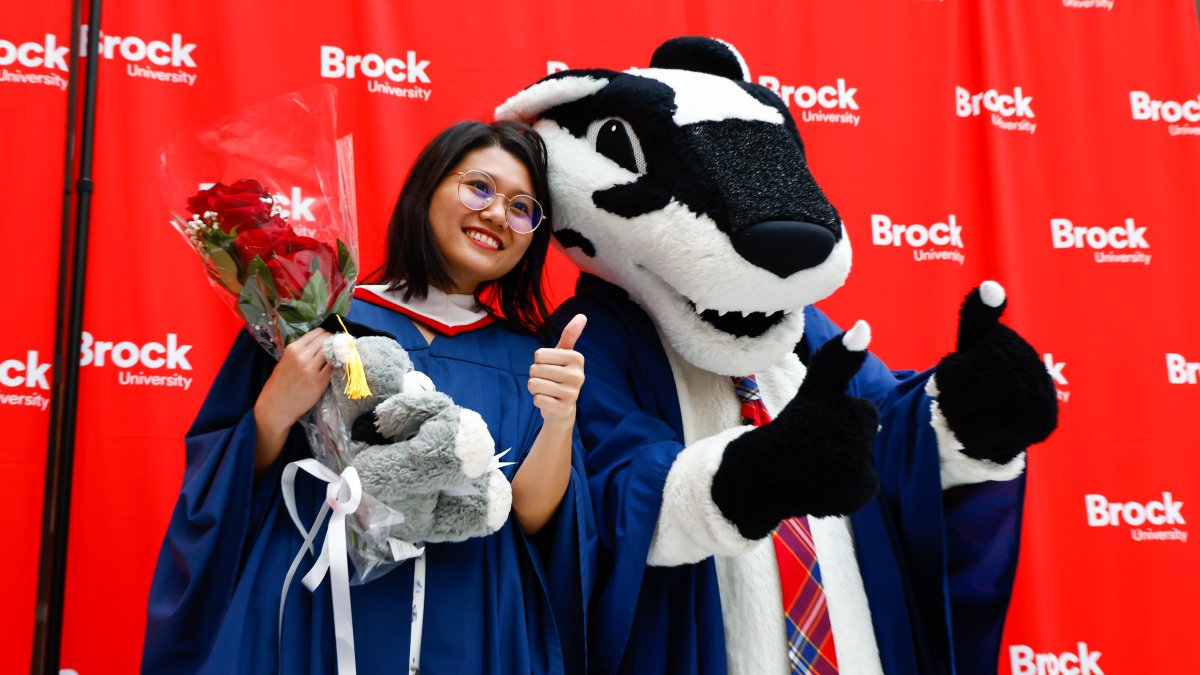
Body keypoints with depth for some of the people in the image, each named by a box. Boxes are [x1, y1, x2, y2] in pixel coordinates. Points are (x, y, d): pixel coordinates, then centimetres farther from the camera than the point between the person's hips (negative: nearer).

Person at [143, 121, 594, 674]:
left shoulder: (528, 360, 2)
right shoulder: (319, 319, -5)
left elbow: (531, 518, -6)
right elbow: (221, 492, -2)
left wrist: (559, 421, -22)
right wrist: (272, 414, -20)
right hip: (311, 623, -1)